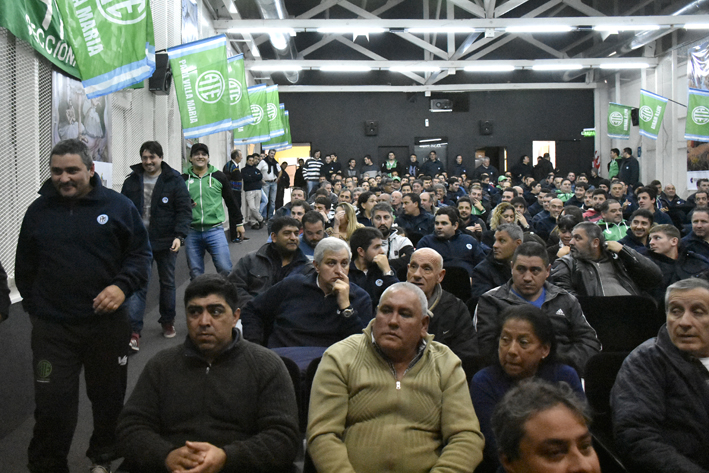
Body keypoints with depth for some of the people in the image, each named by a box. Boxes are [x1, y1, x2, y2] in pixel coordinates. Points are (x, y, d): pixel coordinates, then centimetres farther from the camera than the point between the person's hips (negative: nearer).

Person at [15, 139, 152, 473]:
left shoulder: (119, 206, -2)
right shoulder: (38, 210, 5)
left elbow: (141, 253, 1)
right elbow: (25, 266, 14)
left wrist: (123, 286, -14)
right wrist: (33, 305, 9)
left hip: (107, 322, 0)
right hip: (51, 329, 0)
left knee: (109, 397, 15)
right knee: (52, 407, 1)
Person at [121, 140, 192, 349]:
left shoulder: (174, 181, -4)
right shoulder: (132, 181, 3)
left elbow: (184, 210, -8)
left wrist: (179, 236, -19)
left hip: (165, 242, -1)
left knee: (167, 282, 14)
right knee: (138, 284, -7)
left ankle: (168, 321, 33)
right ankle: (134, 331, -7)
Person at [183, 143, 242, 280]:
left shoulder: (219, 176, 5)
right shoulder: (184, 179, 6)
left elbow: (231, 200, 12)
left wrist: (239, 222, 15)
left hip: (215, 231, -1)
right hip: (192, 232, 2)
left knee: (226, 269, -7)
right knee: (196, 274, 8)